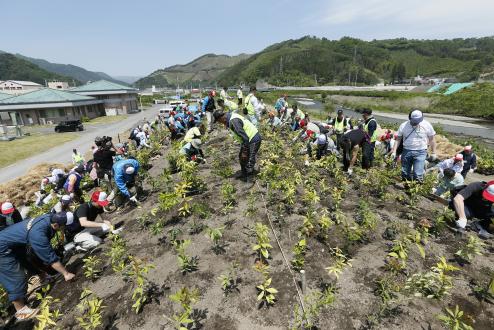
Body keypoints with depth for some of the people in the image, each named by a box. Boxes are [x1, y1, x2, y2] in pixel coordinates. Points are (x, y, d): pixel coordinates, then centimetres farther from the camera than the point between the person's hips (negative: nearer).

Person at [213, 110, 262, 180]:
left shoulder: (234, 121, -28)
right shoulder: (232, 116, 2)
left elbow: (245, 138, -29)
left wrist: (244, 152, -20)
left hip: (254, 140, -11)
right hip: (248, 139, 11)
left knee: (249, 161, -7)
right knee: (241, 157, 22)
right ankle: (243, 174, 41)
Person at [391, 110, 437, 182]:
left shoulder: (426, 125, -2)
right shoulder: (403, 126, 0)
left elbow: (432, 139, 6)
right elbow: (398, 139, 5)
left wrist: (433, 153, 7)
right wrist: (394, 151, -2)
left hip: (420, 152, -2)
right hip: (406, 151, 2)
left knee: (417, 176, -11)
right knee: (405, 175, 9)